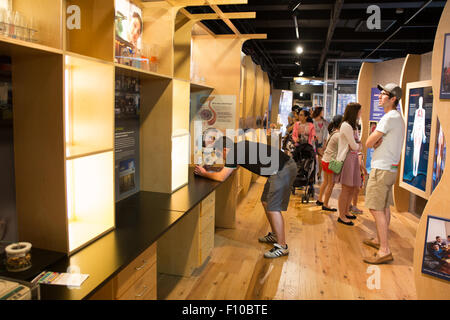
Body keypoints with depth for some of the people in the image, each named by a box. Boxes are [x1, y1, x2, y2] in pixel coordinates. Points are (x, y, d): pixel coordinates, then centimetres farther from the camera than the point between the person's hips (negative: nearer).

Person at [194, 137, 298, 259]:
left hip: (283, 170, -10)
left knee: (273, 208, -9)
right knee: (266, 202, 18)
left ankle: (282, 246, -3)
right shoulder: (239, 147, 15)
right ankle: (275, 235, 31)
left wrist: (204, 173, 2)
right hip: (281, 169, 10)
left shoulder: (235, 153, -13)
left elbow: (221, 177, -12)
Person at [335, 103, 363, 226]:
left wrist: (357, 146, -5)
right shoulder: (346, 125, -13)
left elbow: (358, 146, 15)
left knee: (352, 188, 13)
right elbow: (354, 146, -12)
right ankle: (341, 216, 4)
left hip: (354, 158, 9)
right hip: (347, 159, -9)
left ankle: (346, 212, 26)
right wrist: (359, 146, 7)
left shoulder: (353, 126, 17)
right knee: (346, 189, -5)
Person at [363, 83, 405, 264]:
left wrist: (374, 141, 5)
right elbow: (373, 143, 13)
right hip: (389, 168, 10)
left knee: (376, 209, -11)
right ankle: (379, 240, 28)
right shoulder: (398, 118, 18)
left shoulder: (390, 117, -15)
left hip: (382, 169, -10)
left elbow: (368, 143, -14)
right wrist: (378, 142, -8)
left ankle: (385, 251, -9)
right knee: (384, 207, 17)